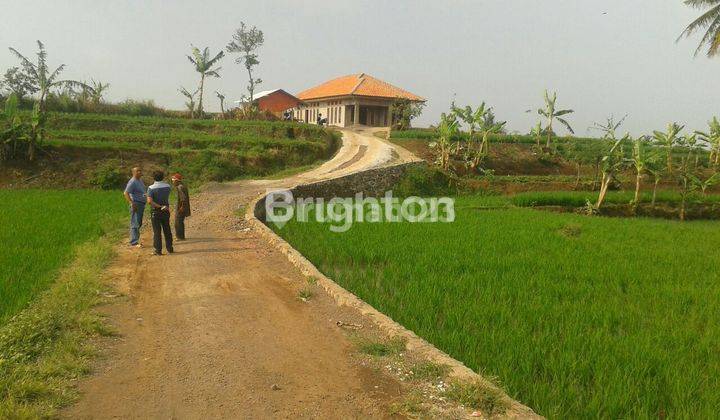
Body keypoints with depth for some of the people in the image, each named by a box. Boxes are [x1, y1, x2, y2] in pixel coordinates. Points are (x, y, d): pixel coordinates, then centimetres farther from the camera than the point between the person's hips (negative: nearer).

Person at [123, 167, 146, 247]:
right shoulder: (132, 182, -15)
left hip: (141, 204, 10)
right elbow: (126, 193, -21)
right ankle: (134, 242, -7)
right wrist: (131, 203, -27)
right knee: (135, 224, -8)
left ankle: (135, 240, 24)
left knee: (139, 223, 15)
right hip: (136, 204, -10)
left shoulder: (140, 180, 13)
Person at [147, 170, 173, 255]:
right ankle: (169, 248, 18)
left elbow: (149, 201, -25)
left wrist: (160, 207, -20)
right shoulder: (167, 186, -3)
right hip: (166, 211, 3)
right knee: (167, 230, 13)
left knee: (157, 231, 3)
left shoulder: (151, 188, -14)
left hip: (155, 211, -3)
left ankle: (158, 250, 4)